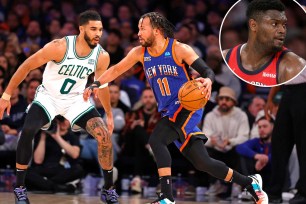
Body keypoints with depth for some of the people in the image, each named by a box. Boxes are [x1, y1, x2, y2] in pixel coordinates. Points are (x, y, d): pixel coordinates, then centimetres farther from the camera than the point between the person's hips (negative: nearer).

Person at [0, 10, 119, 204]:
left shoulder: (102, 56, -14)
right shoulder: (60, 47, -26)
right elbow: (27, 66, -16)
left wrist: (109, 114, 16)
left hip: (76, 99, 3)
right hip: (48, 96, -3)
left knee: (105, 136, -13)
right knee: (27, 133, -26)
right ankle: (20, 188, -11)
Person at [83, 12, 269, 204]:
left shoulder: (179, 49, -11)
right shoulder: (140, 53, 6)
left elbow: (207, 71, -14)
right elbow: (117, 69, 14)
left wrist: (208, 81, -37)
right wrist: (96, 85, 1)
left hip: (188, 106, -6)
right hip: (169, 112, 6)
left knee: (156, 140, -26)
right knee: (202, 162, 3)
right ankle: (249, 182, 17)